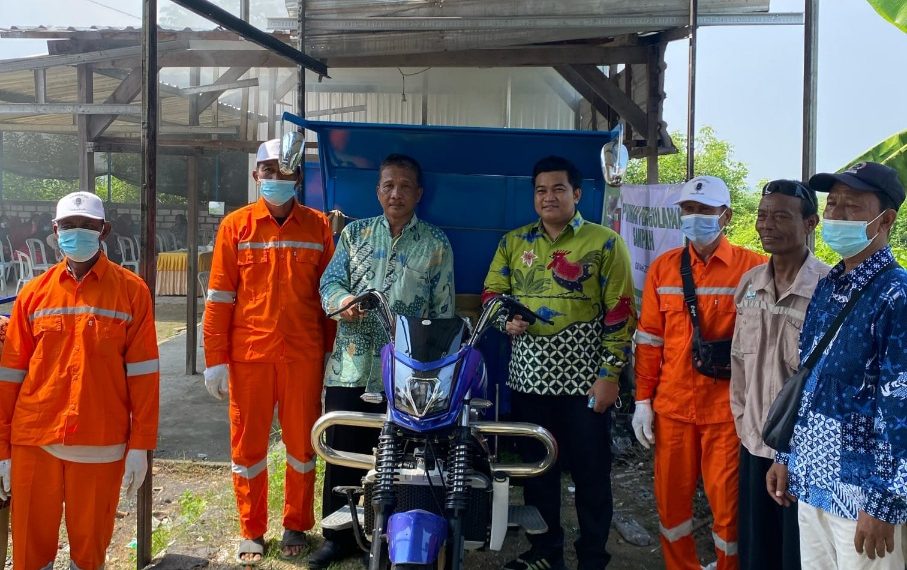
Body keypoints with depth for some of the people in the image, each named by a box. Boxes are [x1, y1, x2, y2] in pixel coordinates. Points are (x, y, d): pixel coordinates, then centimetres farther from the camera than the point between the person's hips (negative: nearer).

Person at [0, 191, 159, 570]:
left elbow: (142, 373, -2)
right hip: (34, 443, 2)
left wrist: (140, 444, -4)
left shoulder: (131, 290, -1)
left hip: (101, 446, -2)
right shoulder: (35, 293, 5)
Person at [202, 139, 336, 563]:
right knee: (247, 444, 8)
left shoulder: (319, 226, 2)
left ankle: (296, 526, 26)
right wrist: (216, 359, -3)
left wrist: (331, 354, 2)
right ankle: (251, 531, 23)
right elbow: (219, 298, 0)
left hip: (303, 355, 0)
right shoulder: (235, 226, 1)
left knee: (301, 441, 9)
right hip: (248, 356, 0)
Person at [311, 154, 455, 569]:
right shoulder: (354, 233, 11)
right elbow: (330, 280, 5)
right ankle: (338, 536, 22)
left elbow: (443, 310, 5)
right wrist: (341, 300, -19)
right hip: (351, 367, 2)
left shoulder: (436, 244, 6)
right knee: (343, 455, 7)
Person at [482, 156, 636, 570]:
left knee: (590, 473, 5)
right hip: (528, 376, 4)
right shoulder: (513, 242, 10)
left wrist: (609, 374, -12)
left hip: (583, 379, -4)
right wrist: (505, 318, -8)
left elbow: (620, 311, -6)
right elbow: (491, 292, 15)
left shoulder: (604, 243, -2)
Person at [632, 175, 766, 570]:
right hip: (672, 405, 3)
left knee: (727, 502, 5)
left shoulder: (753, 267, -4)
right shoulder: (662, 267, 6)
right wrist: (643, 400, 5)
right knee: (670, 499, 12)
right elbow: (649, 339, 8)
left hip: (729, 407, -3)